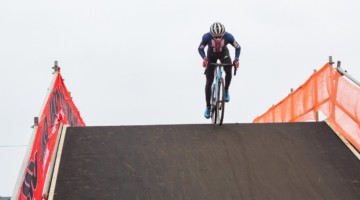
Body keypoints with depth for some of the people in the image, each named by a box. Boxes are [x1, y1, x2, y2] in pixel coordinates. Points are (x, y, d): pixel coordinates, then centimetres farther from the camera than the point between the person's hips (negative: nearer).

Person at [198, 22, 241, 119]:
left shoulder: (228, 36, -33)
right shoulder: (207, 37, -34)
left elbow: (237, 47, -17)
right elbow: (200, 48, -17)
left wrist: (236, 59, -31)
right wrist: (204, 58, -35)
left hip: (224, 53, 0)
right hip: (211, 55, 0)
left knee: (228, 71, -31)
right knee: (209, 82, -4)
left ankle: (226, 90, -2)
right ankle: (208, 106, 10)